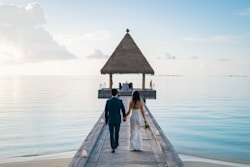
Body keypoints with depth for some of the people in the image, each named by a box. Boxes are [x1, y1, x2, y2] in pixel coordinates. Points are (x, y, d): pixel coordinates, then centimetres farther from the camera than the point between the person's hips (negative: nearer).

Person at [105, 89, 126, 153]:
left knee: (112, 135, 3)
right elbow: (123, 110, 0)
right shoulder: (120, 101, -9)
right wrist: (124, 117, 19)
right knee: (116, 133, 21)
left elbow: (106, 111, -2)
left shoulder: (108, 101, -6)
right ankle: (116, 144, 40)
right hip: (118, 120, 1)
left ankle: (113, 148, -5)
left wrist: (106, 120, 10)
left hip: (110, 120, 0)